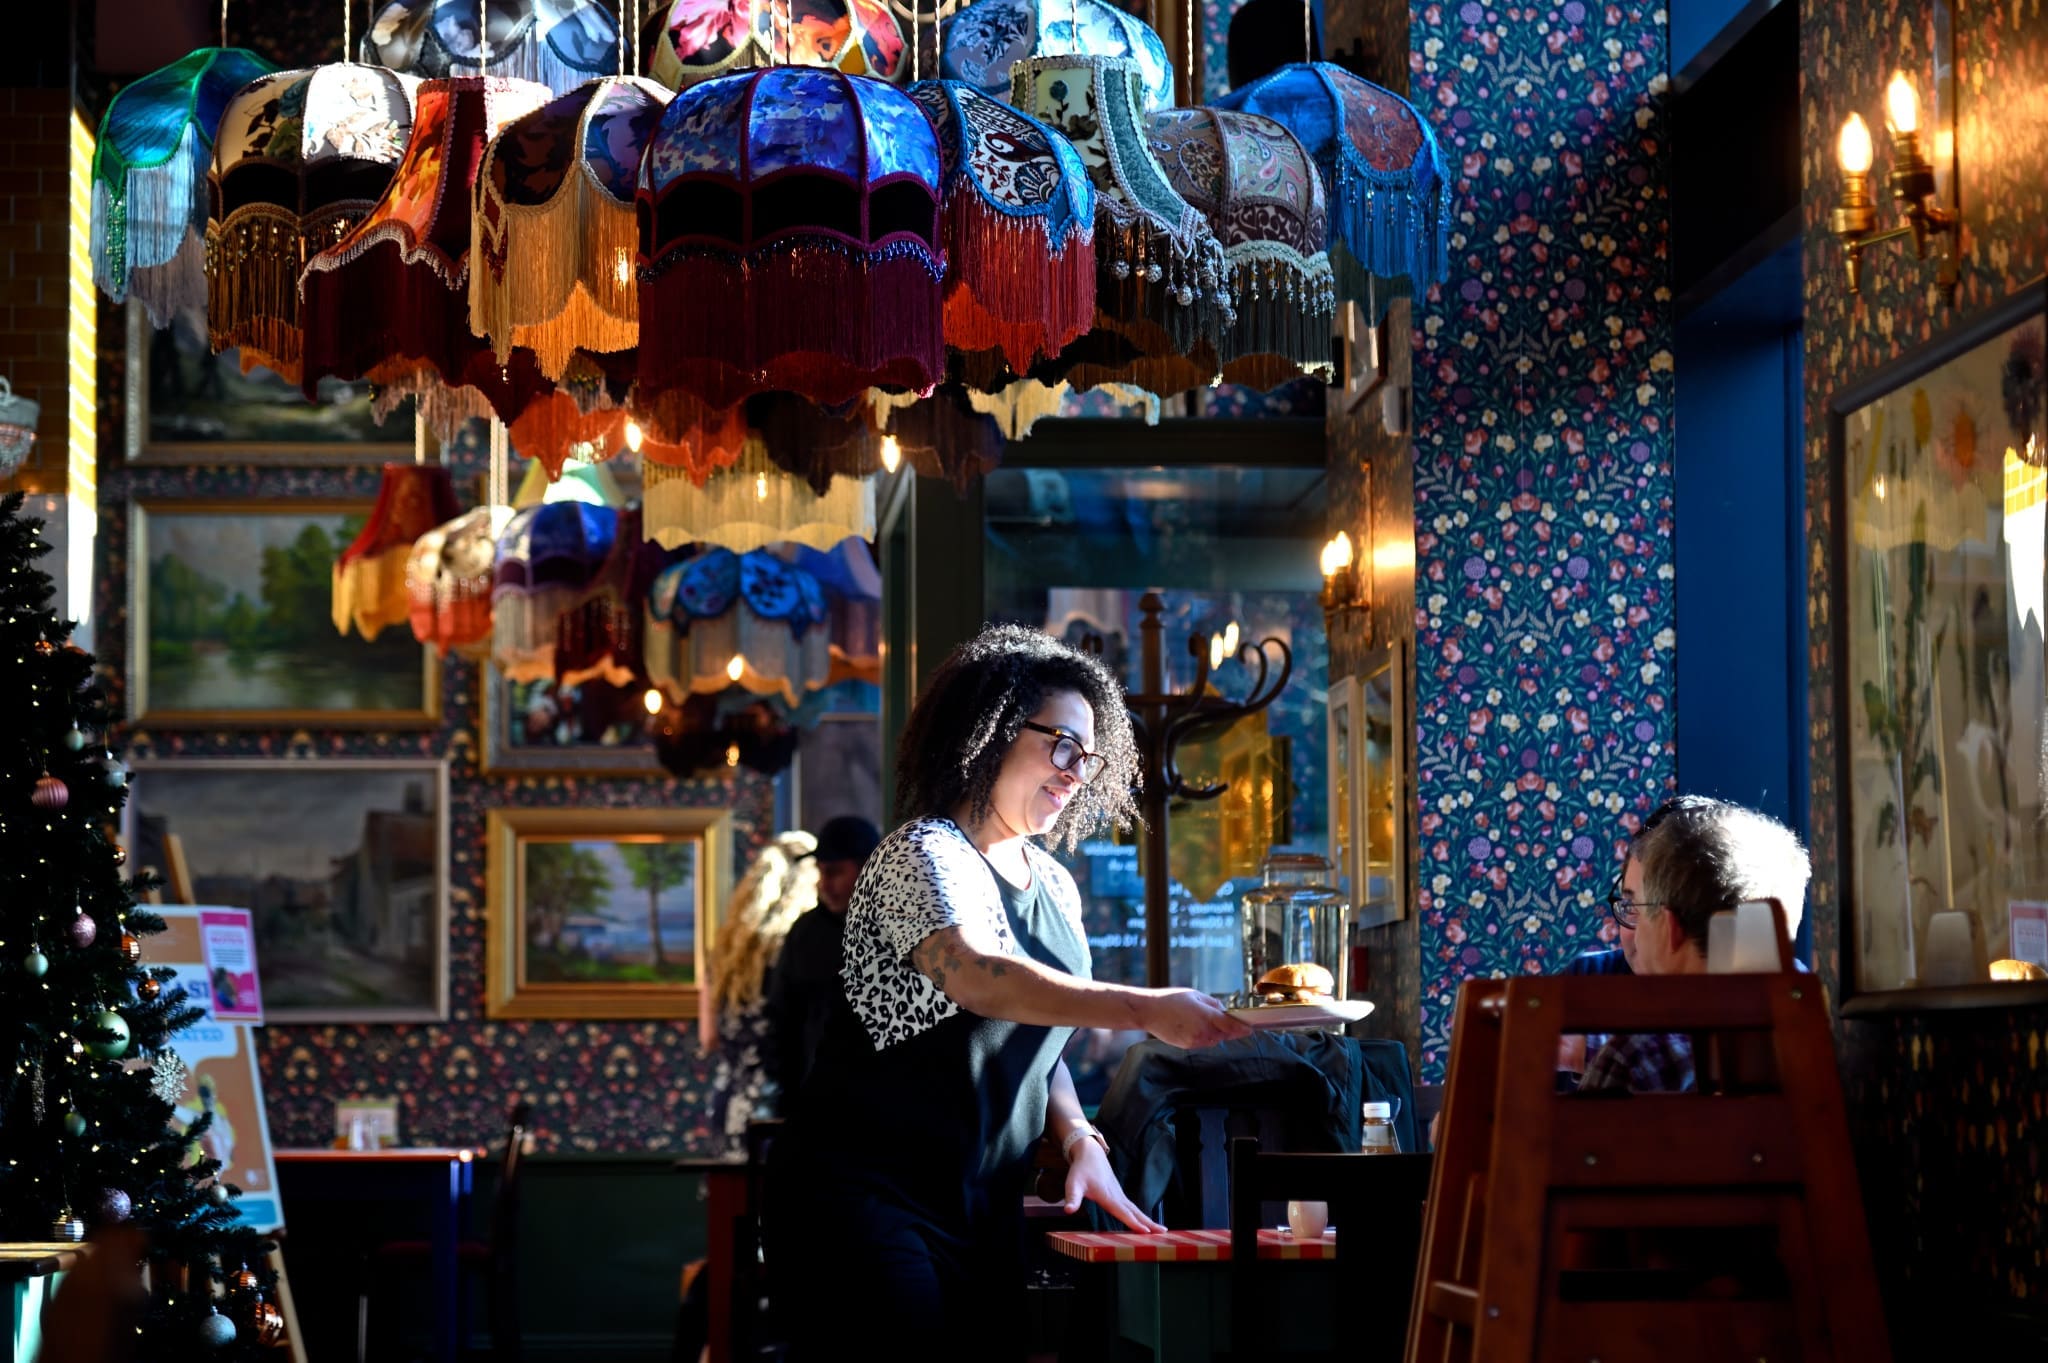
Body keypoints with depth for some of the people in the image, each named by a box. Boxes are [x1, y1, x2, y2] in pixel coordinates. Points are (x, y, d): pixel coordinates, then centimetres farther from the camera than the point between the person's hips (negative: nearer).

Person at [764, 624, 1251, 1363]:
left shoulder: (1056, 888, 13)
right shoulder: (925, 853, -12)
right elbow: (978, 977, -32)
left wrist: (1079, 1138, 1)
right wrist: (1145, 1009, -39)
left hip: (983, 1209, 8)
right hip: (867, 1195, -8)